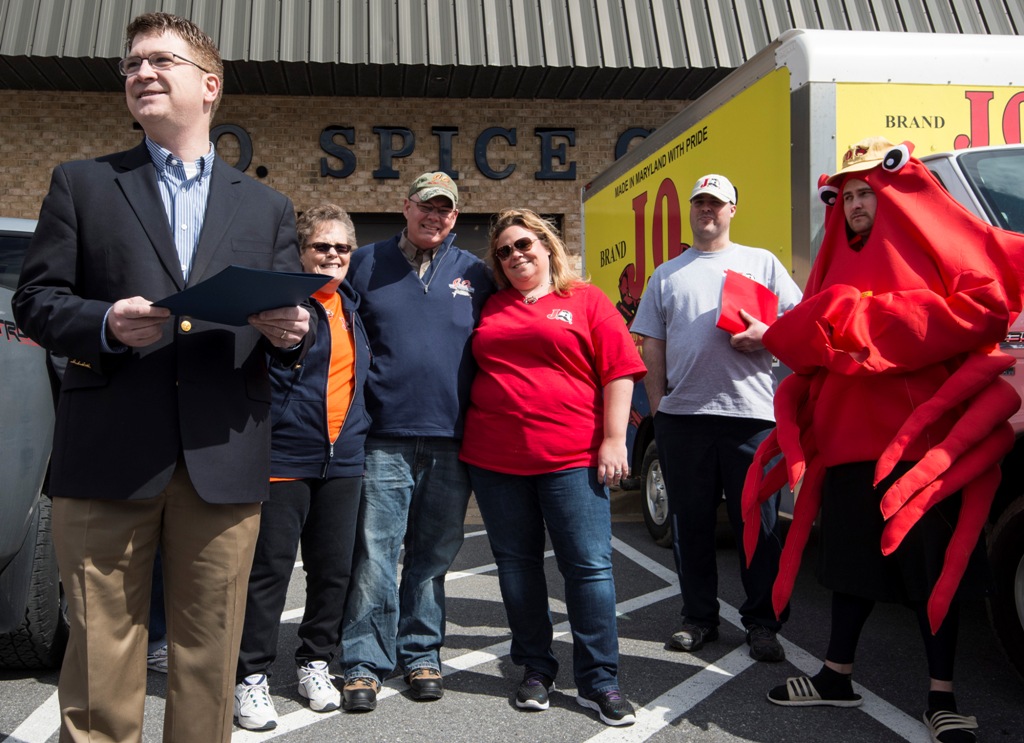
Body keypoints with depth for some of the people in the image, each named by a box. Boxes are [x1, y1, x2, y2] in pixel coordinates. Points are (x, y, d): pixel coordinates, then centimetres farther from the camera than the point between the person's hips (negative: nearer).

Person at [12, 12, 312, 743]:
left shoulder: (267, 206, 15)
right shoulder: (81, 183, 12)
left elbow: (293, 322, 12)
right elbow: (34, 300, 6)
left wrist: (291, 330, -12)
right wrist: (104, 324, -13)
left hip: (224, 457, 1)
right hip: (108, 454, -1)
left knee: (209, 650, 9)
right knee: (101, 643, 6)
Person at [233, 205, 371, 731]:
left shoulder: (352, 304, 14)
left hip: (343, 460, 6)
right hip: (282, 456, -6)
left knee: (334, 570, 11)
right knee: (269, 569, 0)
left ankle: (315, 662, 28)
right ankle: (251, 676, 13)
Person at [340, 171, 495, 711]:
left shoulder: (474, 274, 11)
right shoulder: (367, 264, 8)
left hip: (452, 442, 2)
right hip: (384, 438, -1)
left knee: (433, 556, 11)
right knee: (374, 556, -2)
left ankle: (421, 655, 24)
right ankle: (365, 663, 11)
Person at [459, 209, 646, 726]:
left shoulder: (586, 301, 5)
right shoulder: (491, 308, 14)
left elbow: (618, 372, 0)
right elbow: (471, 371, 23)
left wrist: (614, 439, -7)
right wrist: (472, 441, 14)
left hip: (571, 457, -3)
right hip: (494, 459, 4)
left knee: (589, 566, -2)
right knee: (517, 565, 9)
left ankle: (598, 682, 8)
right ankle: (536, 669, 24)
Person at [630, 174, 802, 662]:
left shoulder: (762, 263, 13)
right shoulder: (666, 274, 17)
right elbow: (652, 345, 15)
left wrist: (765, 334, -11)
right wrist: (657, 404, 7)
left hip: (751, 413, -2)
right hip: (682, 415, 2)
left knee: (759, 524, 1)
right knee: (690, 523, 7)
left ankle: (762, 622, 13)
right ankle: (699, 617, 20)